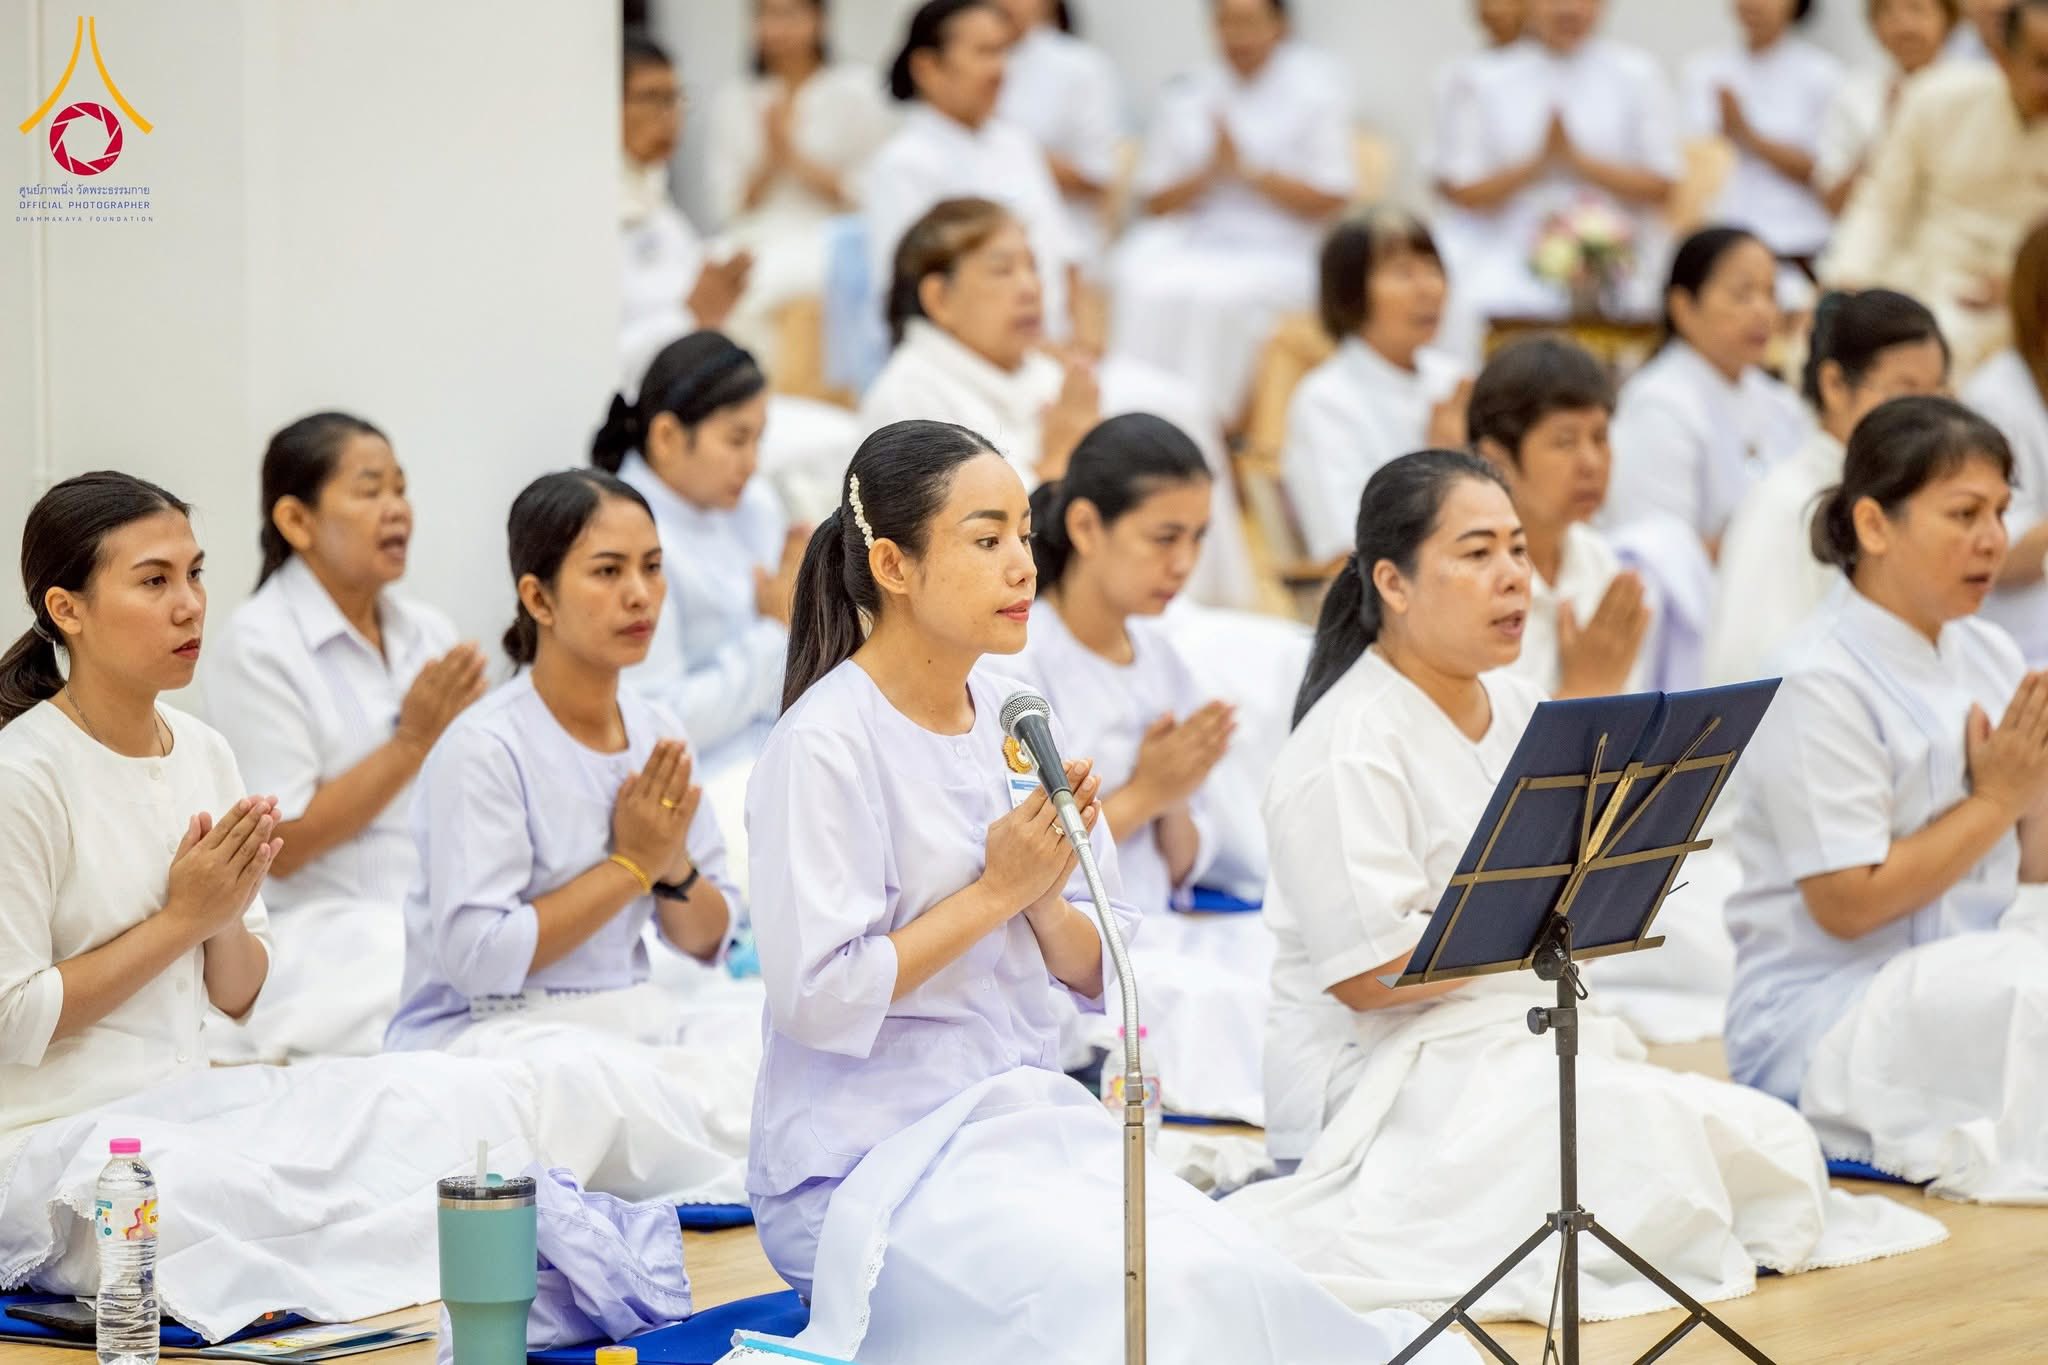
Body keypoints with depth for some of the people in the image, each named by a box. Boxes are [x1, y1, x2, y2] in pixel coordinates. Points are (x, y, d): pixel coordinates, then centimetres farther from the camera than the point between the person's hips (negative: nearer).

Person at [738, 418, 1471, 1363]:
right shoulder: (826, 745, -12)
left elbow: (1100, 973, 11)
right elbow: (817, 998, -18)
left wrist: (1046, 897, -11)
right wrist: (997, 889, -14)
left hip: (1028, 1114, 6)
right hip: (872, 1158, -6)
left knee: (1240, 1274, -18)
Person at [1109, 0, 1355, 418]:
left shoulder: (1316, 87, 4)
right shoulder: (1187, 96, 13)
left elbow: (1332, 200, -2)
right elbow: (1154, 204, 11)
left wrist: (1248, 169, -11)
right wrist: (1209, 172, -8)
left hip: (1277, 255, -3)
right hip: (1190, 241, 3)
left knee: (1216, 294, -35)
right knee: (1142, 285, -30)